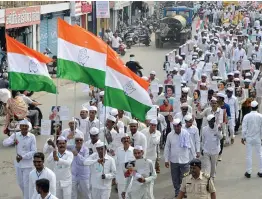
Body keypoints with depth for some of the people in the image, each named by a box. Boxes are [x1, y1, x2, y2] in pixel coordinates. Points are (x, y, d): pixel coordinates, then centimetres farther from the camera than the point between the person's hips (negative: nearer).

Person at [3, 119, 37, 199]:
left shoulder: (32, 137, -13)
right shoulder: (16, 135, -4)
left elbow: (33, 152, -13)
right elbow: (4, 143, -11)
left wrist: (23, 157, -23)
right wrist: (13, 141, -31)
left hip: (27, 164, -4)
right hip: (18, 164, 4)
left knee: (26, 184, 1)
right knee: (20, 183, 19)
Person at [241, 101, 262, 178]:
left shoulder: (246, 116, -11)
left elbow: (244, 128, -8)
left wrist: (243, 137, 2)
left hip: (249, 138, -1)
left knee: (249, 155, 5)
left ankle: (248, 172, 8)